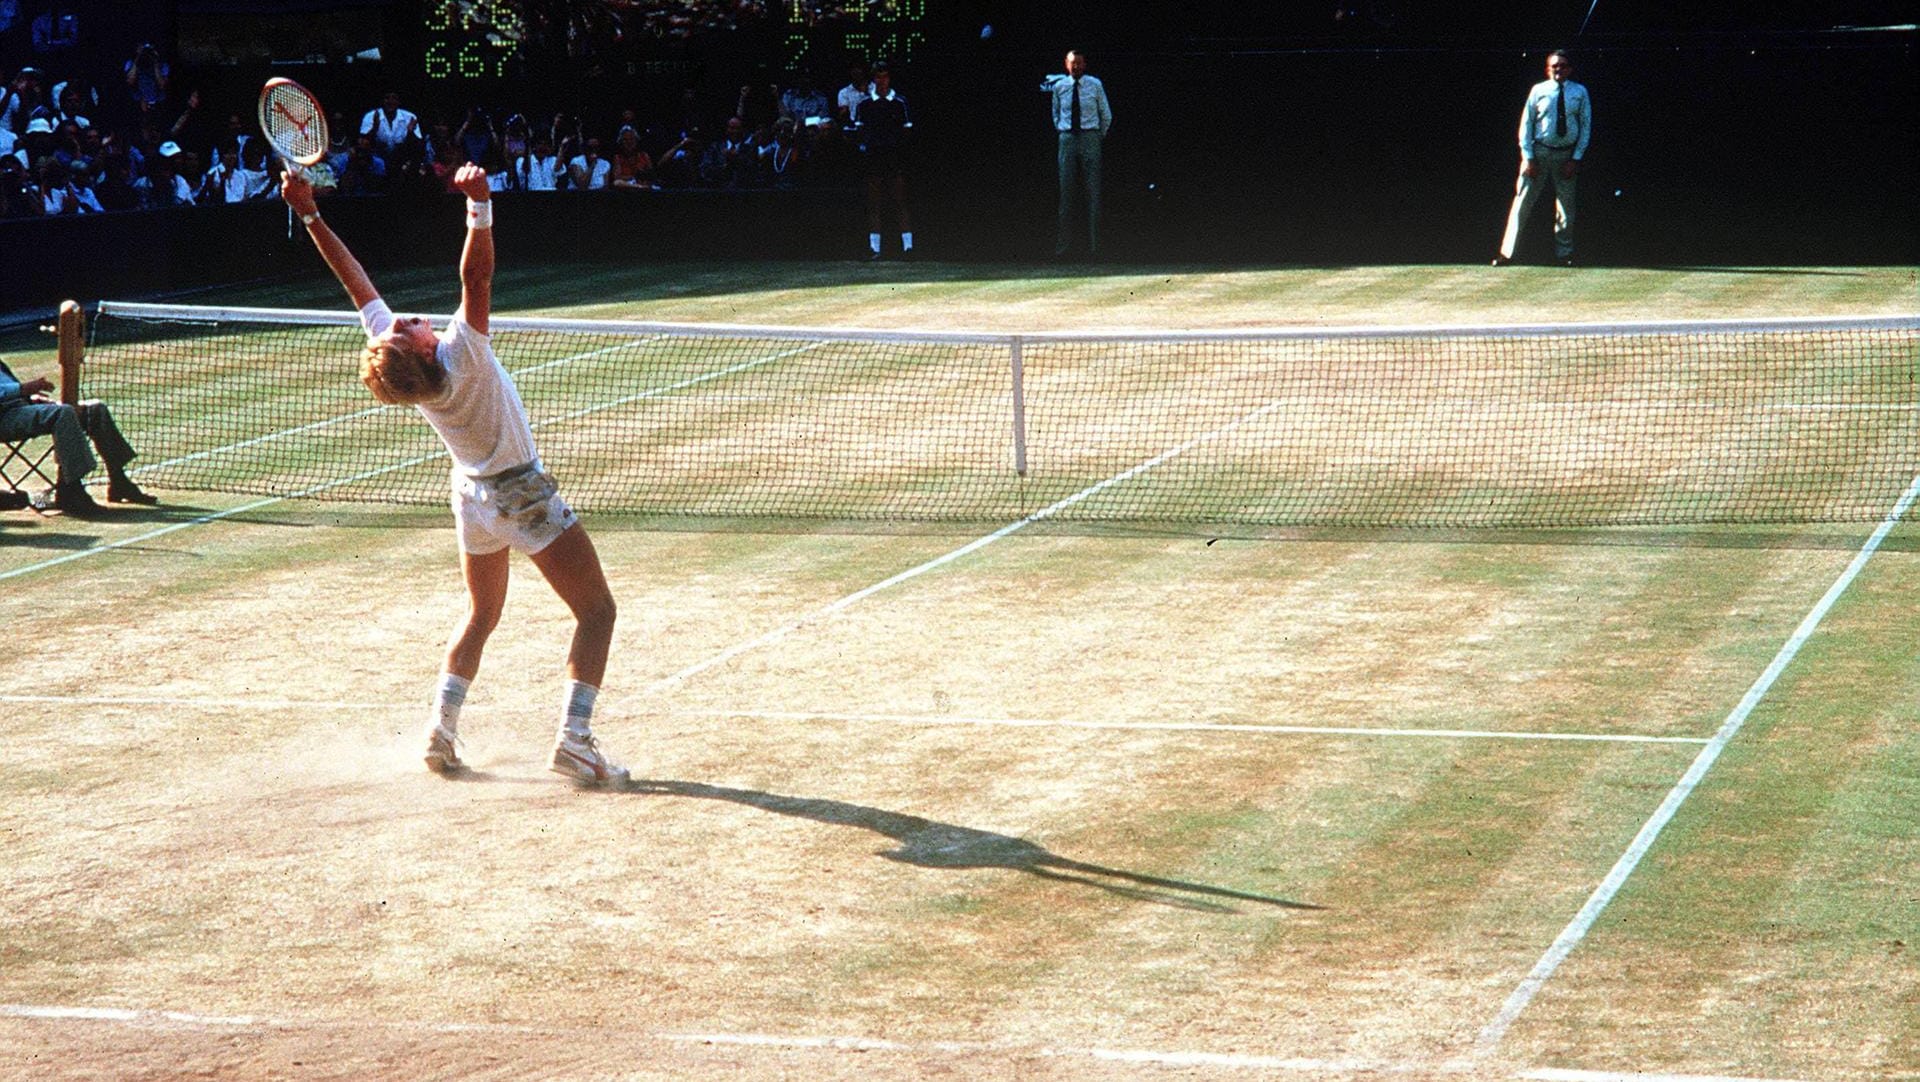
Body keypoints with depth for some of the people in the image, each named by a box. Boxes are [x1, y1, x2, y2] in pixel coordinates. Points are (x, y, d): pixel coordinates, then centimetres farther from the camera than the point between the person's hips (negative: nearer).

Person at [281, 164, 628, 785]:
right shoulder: (461, 358, -32)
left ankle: (442, 728, 13)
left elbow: (354, 277, -11)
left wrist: (309, 213, -10)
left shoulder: (392, 356, -17)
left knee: (480, 617, 25)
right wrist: (479, 205, -48)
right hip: (522, 494, -7)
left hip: (472, 494, 7)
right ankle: (574, 740, -8)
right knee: (596, 611, 3)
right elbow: (476, 275, -42)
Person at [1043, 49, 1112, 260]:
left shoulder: (1095, 84, -1)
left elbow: (1106, 114, 10)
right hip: (1067, 138, 2)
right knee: (1066, 191, 2)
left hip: (1090, 137, -2)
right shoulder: (1058, 86, 5)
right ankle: (1063, 243, 7)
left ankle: (1093, 243, 1)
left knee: (1093, 191, -2)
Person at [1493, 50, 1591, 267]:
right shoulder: (1539, 91, -3)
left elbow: (1586, 127, 2)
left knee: (1566, 207, 9)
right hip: (1539, 152, -1)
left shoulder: (1580, 93, -1)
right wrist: (1528, 157, -7)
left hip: (1567, 155, 1)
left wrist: (1576, 159, -5)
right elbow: (1526, 124, -1)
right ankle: (1507, 253, 0)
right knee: (1523, 202, -3)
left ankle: (1563, 255, 20)